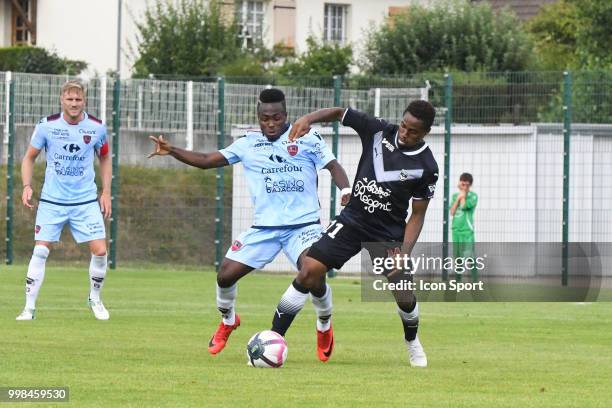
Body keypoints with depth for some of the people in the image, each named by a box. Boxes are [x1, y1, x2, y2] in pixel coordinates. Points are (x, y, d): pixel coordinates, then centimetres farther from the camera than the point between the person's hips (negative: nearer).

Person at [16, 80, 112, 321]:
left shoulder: (96, 128, -3)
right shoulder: (47, 126, -7)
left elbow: (104, 158, 14)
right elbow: (29, 157, 6)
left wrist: (106, 192, 7)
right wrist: (27, 186, -7)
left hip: (86, 201, 1)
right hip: (52, 200, -1)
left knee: (100, 250, -7)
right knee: (41, 251, -8)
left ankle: (95, 298, 17)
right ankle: (29, 307, -1)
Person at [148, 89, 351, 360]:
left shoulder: (307, 139, 0)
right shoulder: (248, 144, 7)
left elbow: (332, 166, -5)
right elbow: (206, 161, 8)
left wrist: (346, 190, -26)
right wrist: (171, 151, -5)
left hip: (303, 224, -3)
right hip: (264, 226, 3)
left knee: (315, 277, -25)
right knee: (225, 275, -5)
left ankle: (324, 327, 6)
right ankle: (227, 321, 28)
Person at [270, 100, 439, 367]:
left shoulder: (426, 167, -12)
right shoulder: (379, 131, -9)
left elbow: (417, 215, -4)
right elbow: (339, 113, 3)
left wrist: (404, 252, -16)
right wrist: (308, 119, -16)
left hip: (388, 233, -1)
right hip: (353, 219, 1)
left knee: (404, 297, -6)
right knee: (309, 270, -15)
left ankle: (412, 341, 29)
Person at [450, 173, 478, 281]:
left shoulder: (473, 196, -2)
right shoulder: (455, 195, 12)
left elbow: (464, 205, -18)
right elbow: (452, 212, 3)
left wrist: (463, 194, -6)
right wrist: (458, 198, -4)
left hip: (467, 230, -5)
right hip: (456, 229, 5)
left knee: (469, 256, -15)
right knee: (457, 256, 10)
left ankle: (475, 280, -16)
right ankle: (458, 279, 18)